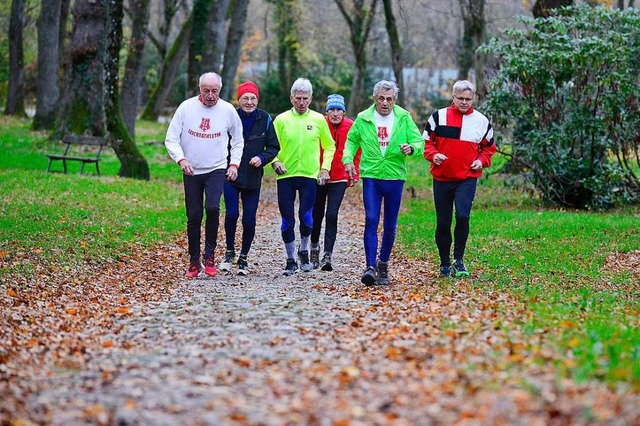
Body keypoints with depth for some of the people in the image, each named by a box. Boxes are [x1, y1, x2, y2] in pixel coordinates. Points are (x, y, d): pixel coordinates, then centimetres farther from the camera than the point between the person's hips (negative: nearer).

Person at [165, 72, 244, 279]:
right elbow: (171, 139, -3)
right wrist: (181, 159, -19)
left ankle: (209, 256, -8)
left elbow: (237, 141, 14)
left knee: (212, 207, -23)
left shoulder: (228, 110, -1)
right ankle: (194, 263, 15)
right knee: (194, 217, 3)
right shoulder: (186, 107, -4)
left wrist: (234, 163, 3)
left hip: (217, 169, -1)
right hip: (191, 171, 1)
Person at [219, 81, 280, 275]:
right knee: (231, 214, -14)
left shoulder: (264, 119, 0)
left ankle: (243, 258, 19)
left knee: (249, 220, 2)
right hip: (231, 176, -1)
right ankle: (230, 251, 9)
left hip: (253, 179, 1)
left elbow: (274, 147, 6)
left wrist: (262, 158, -12)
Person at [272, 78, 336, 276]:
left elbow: (329, 146, 14)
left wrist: (325, 168, 2)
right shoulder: (281, 120, 2)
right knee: (287, 220, 1)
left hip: (309, 176, 0)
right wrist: (275, 161, -12)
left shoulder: (318, 120, 5)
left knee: (306, 216, -11)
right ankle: (291, 260, 15)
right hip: (285, 177, 0)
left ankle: (304, 251, 16)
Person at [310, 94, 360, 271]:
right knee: (317, 214, 10)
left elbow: (357, 152, 5)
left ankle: (327, 255, -10)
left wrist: (354, 174, 3)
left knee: (332, 215, -10)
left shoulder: (350, 127, -4)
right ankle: (314, 246, 34)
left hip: (339, 178, -1)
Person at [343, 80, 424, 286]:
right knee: (371, 221, -14)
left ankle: (383, 264, 25)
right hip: (371, 176, -1)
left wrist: (411, 148, -25)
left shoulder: (404, 118, 0)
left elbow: (420, 142, -2)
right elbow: (351, 140, 16)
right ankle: (370, 267, -16)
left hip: (395, 177, 1)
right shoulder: (363, 119, 1)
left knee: (390, 227, 8)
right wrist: (348, 159, -1)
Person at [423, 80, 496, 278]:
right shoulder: (439, 117, 2)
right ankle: (445, 263, 20)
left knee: (462, 216, -21)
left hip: (468, 178, -1)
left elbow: (489, 147, 18)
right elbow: (426, 141, 8)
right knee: (443, 223, 6)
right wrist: (433, 155, -12)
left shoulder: (481, 121, 6)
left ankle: (459, 259, -5)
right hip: (442, 178, 1)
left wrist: (482, 161, -1)